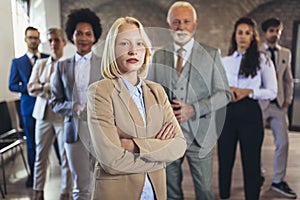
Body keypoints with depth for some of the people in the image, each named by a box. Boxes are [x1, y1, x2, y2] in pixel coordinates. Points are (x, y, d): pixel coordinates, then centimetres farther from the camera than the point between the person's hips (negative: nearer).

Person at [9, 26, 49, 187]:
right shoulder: (17, 62, 7)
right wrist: (28, 88, -12)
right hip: (30, 106, 0)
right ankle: (33, 173, 22)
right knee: (32, 142, 8)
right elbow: (12, 85, 6)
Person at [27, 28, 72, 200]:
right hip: (43, 114, 4)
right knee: (40, 155, 11)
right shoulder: (40, 64, 12)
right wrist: (46, 86, -11)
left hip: (64, 115, -4)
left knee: (66, 156, 3)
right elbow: (31, 89, 7)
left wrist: (42, 87, -15)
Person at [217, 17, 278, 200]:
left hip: (250, 113, -3)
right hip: (227, 113, 3)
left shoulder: (262, 60, 4)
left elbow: (272, 92, 1)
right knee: (225, 161, 10)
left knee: (251, 162, 3)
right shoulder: (225, 61, 12)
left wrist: (248, 92, -13)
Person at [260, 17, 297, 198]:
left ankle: (278, 181, 14)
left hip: (279, 104, 4)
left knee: (283, 142, 1)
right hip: (259, 104, -4)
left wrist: (288, 99, 6)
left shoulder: (286, 53, 11)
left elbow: (288, 79, 15)